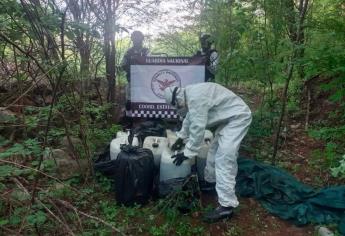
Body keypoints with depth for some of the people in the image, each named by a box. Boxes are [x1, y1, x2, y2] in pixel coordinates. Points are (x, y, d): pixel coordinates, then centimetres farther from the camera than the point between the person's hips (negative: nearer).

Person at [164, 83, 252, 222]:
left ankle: (226, 206, -10)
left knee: (224, 159, -14)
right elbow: (190, 118, 23)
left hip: (238, 117, -11)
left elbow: (197, 128, -24)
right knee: (214, 150, 20)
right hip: (228, 117, 11)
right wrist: (181, 138, 29)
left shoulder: (195, 98, -25)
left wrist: (187, 153, -14)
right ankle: (210, 181, 39)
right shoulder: (191, 94, 8)